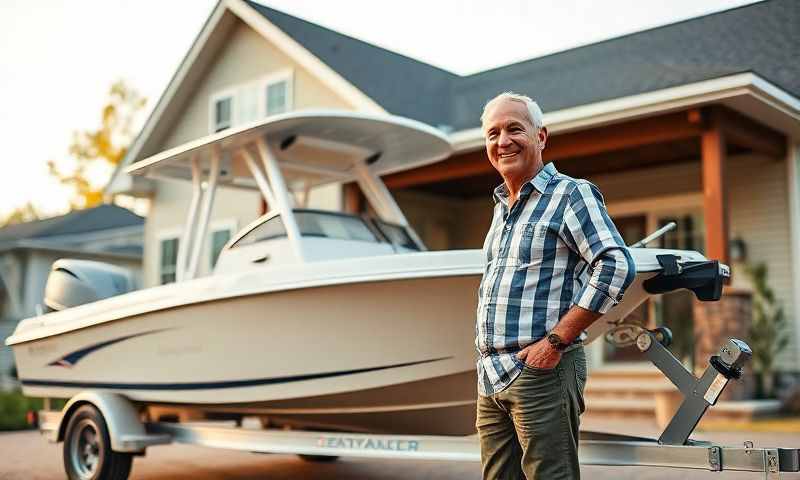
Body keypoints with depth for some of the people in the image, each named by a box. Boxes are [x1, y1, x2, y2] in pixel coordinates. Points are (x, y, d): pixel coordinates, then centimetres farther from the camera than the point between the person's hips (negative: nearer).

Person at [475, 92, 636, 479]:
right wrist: (486, 357, 17)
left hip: (541, 371, -8)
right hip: (490, 376, 8)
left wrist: (556, 339, -19)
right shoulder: (500, 208, 20)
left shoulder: (571, 193, -5)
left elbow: (616, 266, -17)